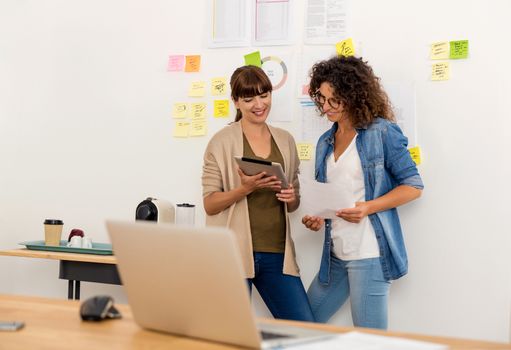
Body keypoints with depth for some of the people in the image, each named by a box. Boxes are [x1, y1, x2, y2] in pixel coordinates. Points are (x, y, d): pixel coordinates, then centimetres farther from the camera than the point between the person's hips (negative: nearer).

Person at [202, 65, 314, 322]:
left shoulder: (285, 140, 14)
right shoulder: (222, 142, -1)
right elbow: (209, 204, -4)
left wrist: (292, 198, -2)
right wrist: (246, 188, -19)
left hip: (277, 253, 4)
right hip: (235, 253, -4)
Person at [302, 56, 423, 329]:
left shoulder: (381, 132, -4)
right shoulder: (325, 142, 15)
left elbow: (413, 186, -5)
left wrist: (369, 207, -18)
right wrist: (318, 219, 2)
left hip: (369, 254, -7)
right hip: (335, 254, 7)